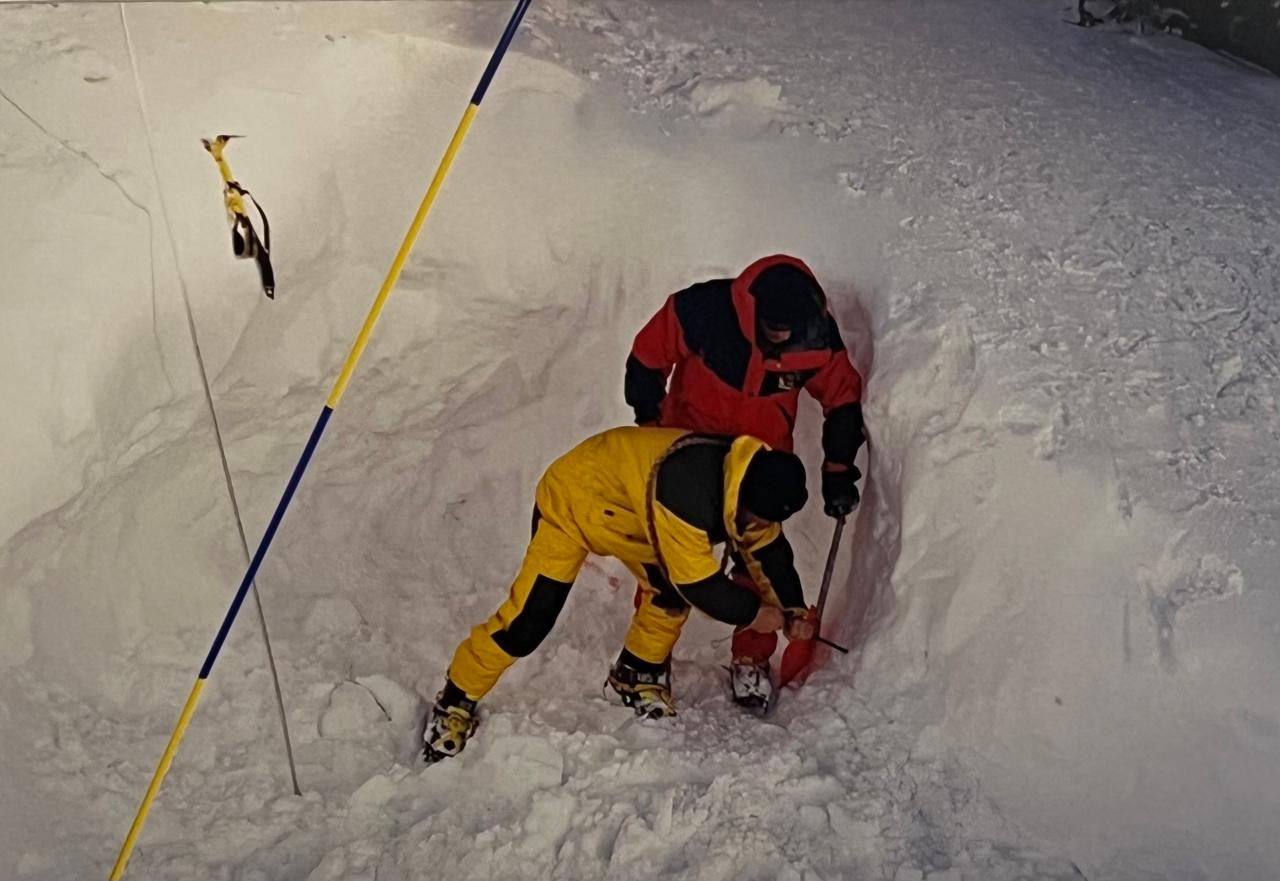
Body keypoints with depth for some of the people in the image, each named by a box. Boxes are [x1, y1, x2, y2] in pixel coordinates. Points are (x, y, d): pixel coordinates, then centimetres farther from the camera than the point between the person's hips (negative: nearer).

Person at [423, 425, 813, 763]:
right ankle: (455, 702, 7)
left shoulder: (749, 481, -15)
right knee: (529, 618, -10)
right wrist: (752, 613, -18)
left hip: (630, 506, 8)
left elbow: (767, 547, 2)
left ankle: (637, 676, 20)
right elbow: (698, 581, -32)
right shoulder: (688, 490, -41)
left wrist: (792, 609, -6)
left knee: (670, 589, -4)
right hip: (572, 497, -8)